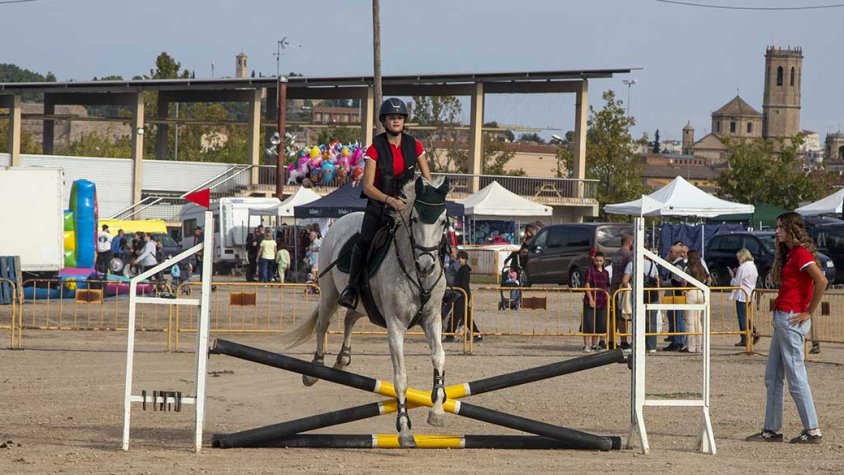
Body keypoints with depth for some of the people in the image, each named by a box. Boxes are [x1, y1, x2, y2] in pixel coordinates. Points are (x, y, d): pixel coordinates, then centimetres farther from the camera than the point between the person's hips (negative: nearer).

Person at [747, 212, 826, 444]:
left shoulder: (801, 253, -13)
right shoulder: (788, 253, 17)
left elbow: (821, 281, -24)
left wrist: (809, 312, -17)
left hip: (792, 319, -10)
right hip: (781, 318, 10)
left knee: (795, 375, -7)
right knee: (772, 377, 11)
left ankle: (813, 431, -4)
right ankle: (772, 429, 15)